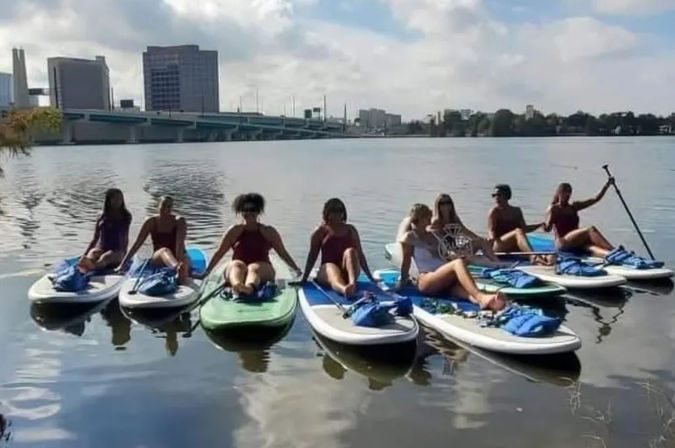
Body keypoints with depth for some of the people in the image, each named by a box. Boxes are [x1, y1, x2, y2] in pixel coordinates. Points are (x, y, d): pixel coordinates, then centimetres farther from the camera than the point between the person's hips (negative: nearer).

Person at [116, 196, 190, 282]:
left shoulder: (179, 221, -4)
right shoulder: (151, 222, 1)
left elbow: (180, 243, -20)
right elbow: (137, 244, 2)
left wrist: (179, 261, -37)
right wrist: (122, 264, -1)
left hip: (176, 258, 0)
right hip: (157, 260, 0)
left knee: (184, 260, -38)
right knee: (164, 250, -37)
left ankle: (181, 272, -76)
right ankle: (178, 268, -72)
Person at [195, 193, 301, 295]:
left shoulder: (269, 232, 12)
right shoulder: (235, 231, 11)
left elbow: (283, 254, 18)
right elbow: (219, 253, 13)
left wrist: (297, 270, 16)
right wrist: (206, 273, 11)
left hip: (262, 269, -1)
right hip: (235, 268, 1)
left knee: (253, 268, -35)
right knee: (237, 265, -33)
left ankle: (249, 287, -70)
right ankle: (236, 284, -67)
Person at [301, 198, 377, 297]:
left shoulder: (350, 230, 15)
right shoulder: (320, 232, 8)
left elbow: (359, 255, 15)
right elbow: (312, 256, 9)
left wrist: (371, 277, 13)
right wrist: (304, 279, 7)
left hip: (347, 272, 2)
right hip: (327, 270, -2)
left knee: (350, 251, -27)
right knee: (331, 267, -38)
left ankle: (352, 282, -53)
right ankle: (344, 289, -73)